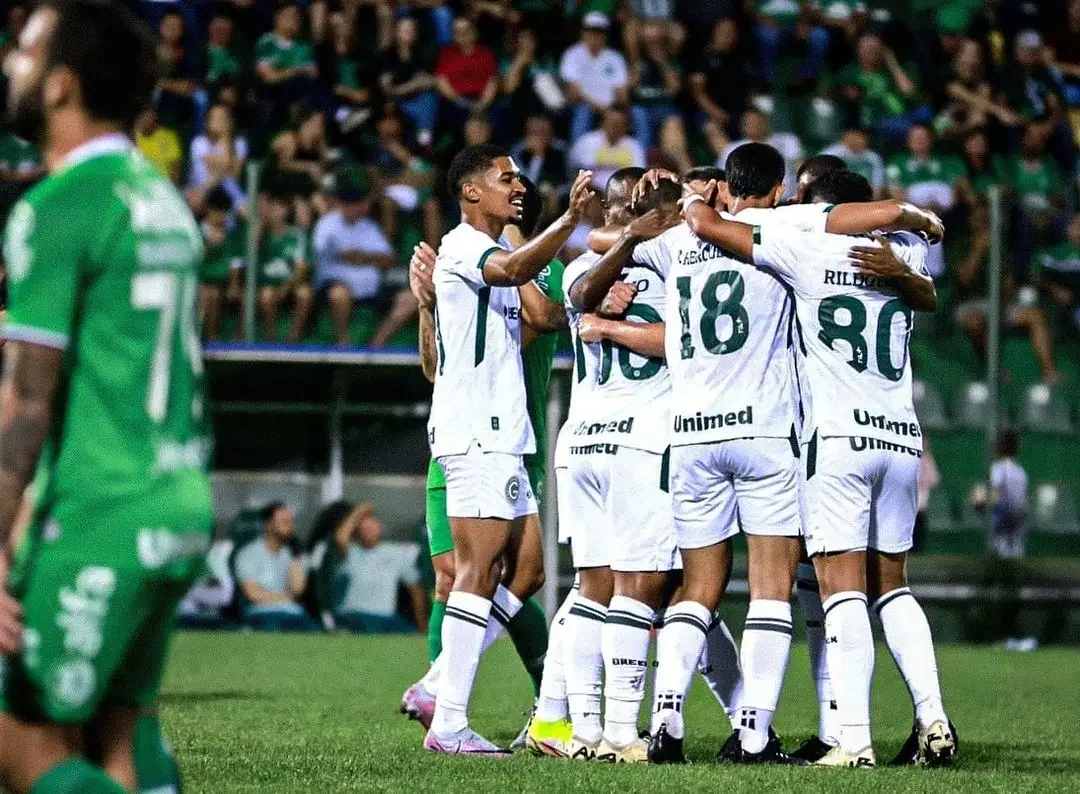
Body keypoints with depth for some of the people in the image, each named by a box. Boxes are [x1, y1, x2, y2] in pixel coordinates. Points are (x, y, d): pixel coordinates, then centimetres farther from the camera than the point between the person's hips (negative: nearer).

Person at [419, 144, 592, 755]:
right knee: (480, 571, -12)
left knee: (527, 571, 7)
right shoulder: (461, 246, -8)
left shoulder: (497, 251, 23)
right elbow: (511, 270, -29)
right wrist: (569, 220, -41)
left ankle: (440, 685, 11)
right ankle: (449, 723, -12)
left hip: (504, 434, 10)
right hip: (473, 433, -10)